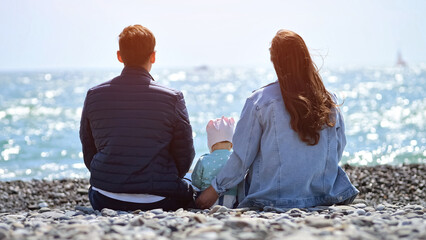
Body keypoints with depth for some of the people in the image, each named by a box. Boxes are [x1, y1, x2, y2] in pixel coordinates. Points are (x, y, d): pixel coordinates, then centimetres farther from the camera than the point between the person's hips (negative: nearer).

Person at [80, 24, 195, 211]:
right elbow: (184, 158, -2)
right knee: (188, 190, 30)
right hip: (158, 202, -1)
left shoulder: (93, 96, -1)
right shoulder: (172, 98, -8)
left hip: (105, 202, 2)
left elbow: (88, 154, 8)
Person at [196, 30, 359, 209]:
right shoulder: (328, 101, -3)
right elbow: (338, 151, 7)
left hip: (273, 198, -3)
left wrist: (215, 189, 5)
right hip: (323, 196, 3)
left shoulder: (260, 101, -12)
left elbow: (242, 156, -8)